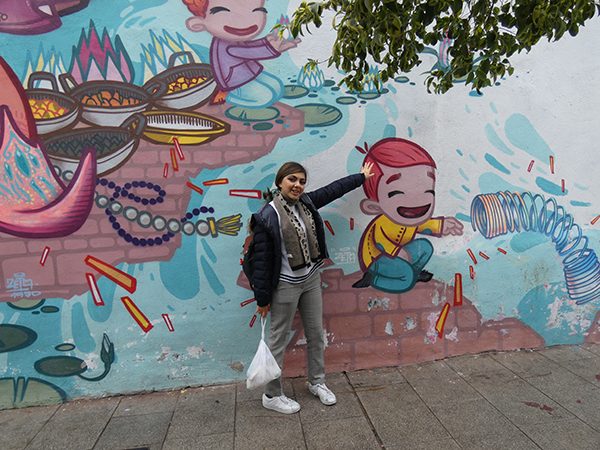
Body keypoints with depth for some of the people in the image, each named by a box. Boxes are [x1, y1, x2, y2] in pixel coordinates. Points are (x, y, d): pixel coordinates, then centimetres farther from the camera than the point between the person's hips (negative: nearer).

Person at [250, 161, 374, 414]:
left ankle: (317, 382, 37)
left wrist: (361, 176, 26)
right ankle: (272, 395, 24)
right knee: (278, 340, 6)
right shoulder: (267, 216, -18)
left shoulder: (306, 202, 1)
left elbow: (334, 189, 15)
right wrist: (262, 298, -14)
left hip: (311, 279, 7)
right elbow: (262, 260, -17)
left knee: (316, 334, 16)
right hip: (285, 286, -7)